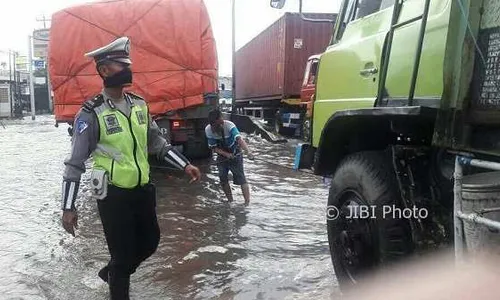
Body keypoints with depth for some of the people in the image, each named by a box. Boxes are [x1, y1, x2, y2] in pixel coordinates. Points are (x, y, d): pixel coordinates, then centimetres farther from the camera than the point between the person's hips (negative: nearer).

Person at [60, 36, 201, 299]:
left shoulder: (139, 105, 3)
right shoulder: (91, 114, -14)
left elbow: (157, 143, 13)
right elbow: (75, 163, -12)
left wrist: (185, 165, 8)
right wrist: (68, 207, -13)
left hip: (143, 190, 6)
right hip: (113, 195, -6)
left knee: (150, 242, 19)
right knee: (123, 254, 4)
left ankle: (112, 272, 45)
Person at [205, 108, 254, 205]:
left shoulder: (229, 125, -30)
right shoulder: (208, 130, -19)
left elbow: (239, 139, -45)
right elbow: (213, 147, -13)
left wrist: (248, 152, -61)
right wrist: (226, 154, -27)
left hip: (235, 154, -3)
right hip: (222, 155, 3)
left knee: (241, 178, -11)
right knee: (223, 178, -4)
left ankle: (247, 203, -9)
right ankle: (230, 201, 13)